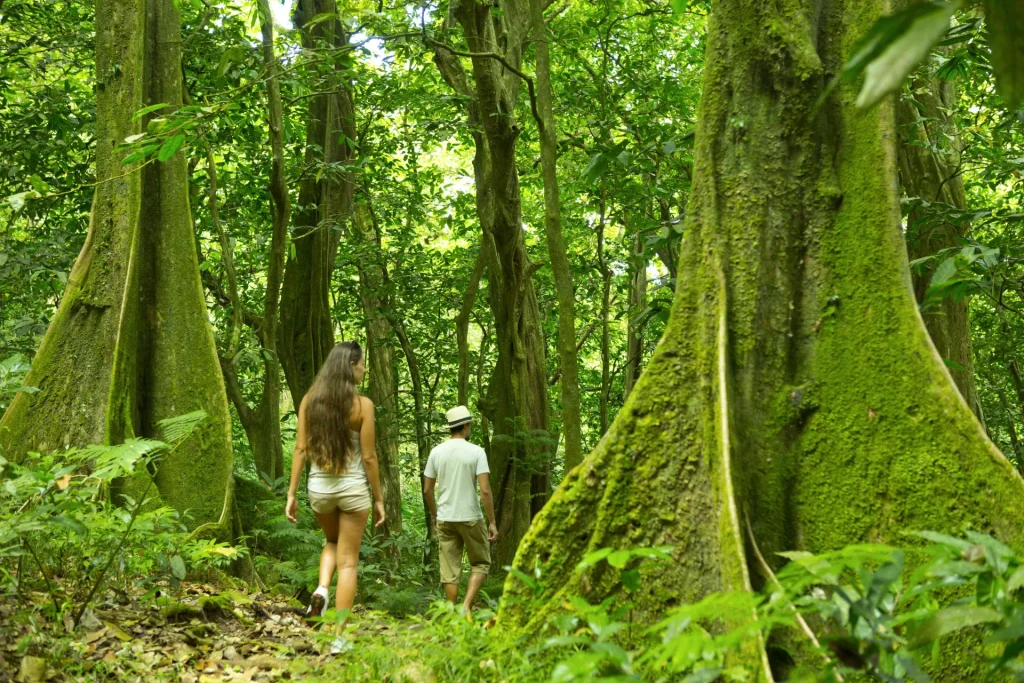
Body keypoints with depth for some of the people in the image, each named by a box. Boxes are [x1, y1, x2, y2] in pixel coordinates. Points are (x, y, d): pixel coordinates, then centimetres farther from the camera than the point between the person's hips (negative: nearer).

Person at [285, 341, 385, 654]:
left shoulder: (310, 399, -1)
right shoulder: (362, 404, -11)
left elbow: (300, 449, -1)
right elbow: (368, 457, -9)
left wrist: (291, 494, 5)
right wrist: (379, 499, 1)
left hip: (319, 487, 3)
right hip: (353, 487, -3)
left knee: (332, 542, 31)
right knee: (348, 561, 7)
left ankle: (321, 589, 4)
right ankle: (339, 637, 6)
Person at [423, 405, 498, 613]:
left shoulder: (436, 452, 3)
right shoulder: (476, 452, -8)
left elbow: (427, 490, 6)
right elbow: (485, 491, -13)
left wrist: (434, 515, 20)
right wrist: (492, 522, -7)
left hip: (445, 518, 3)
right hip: (471, 518, -3)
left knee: (450, 570, 7)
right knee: (480, 563, 11)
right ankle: (467, 606, -5)